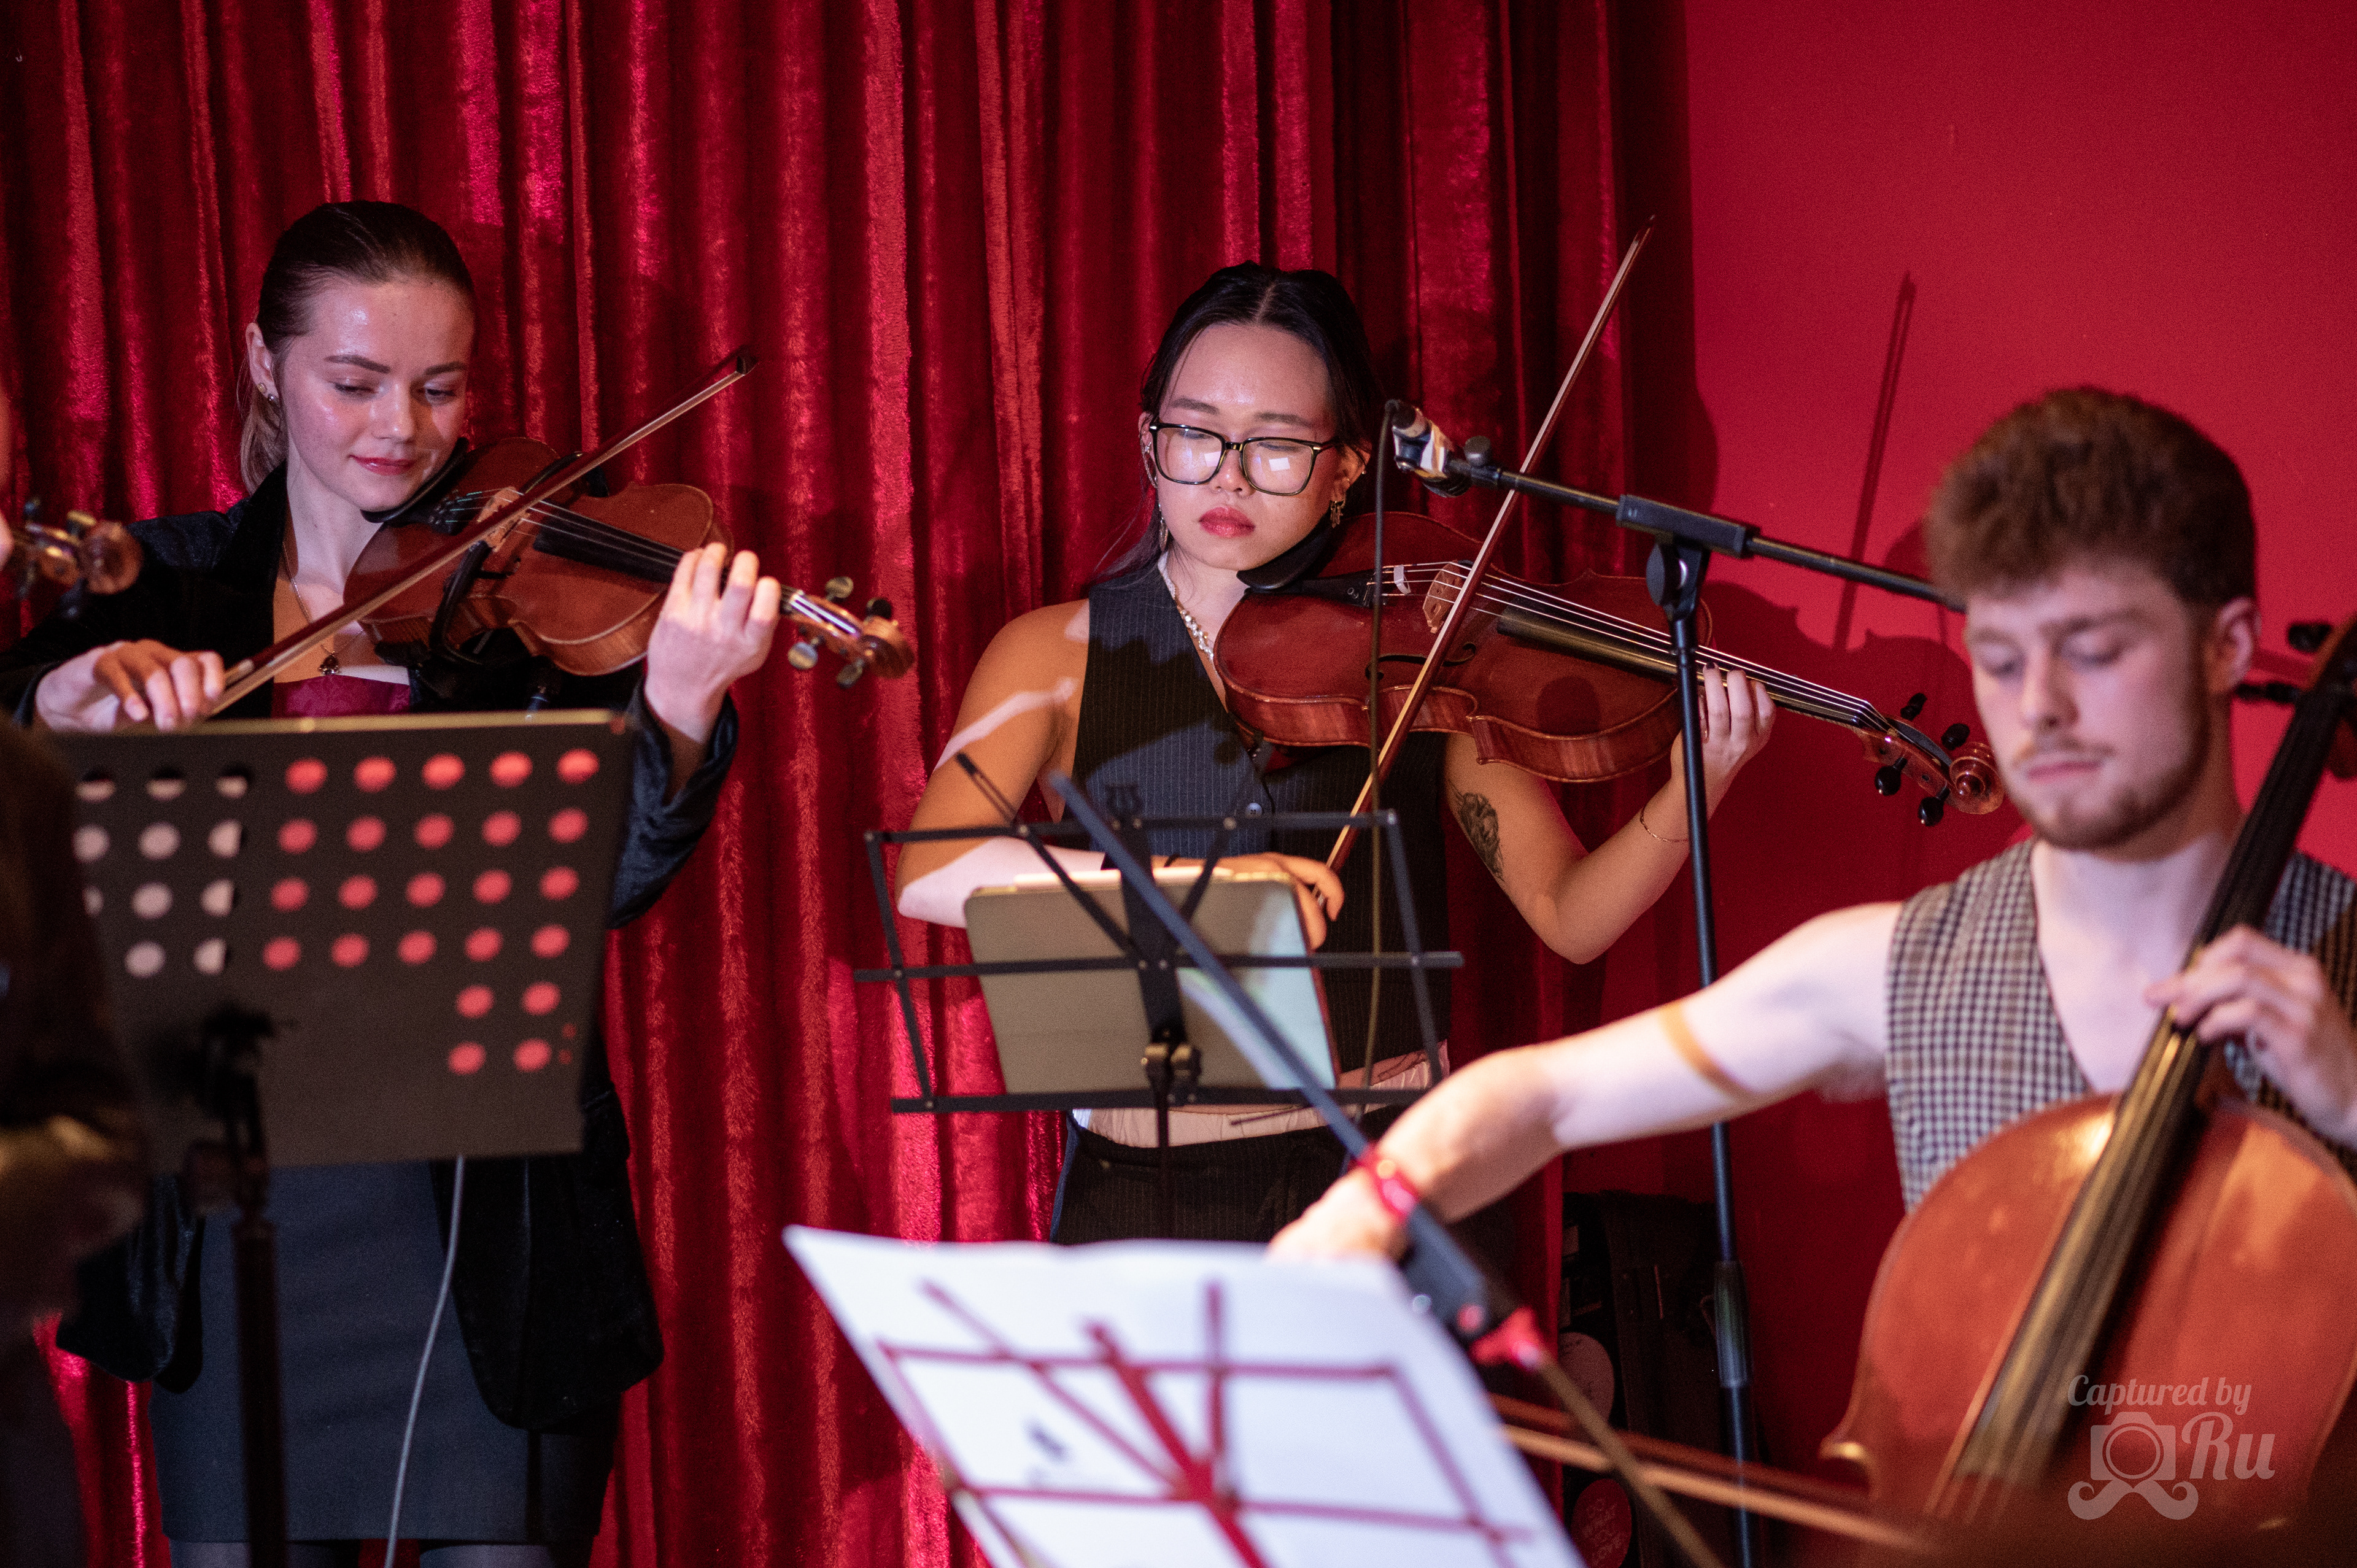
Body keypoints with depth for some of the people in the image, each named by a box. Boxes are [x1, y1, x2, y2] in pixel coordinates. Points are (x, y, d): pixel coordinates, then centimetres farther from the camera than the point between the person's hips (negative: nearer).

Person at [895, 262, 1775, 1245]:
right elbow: (928, 873, -12)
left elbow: (1569, 916, 4)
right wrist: (1177, 880, -25)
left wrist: (1692, 792, -16)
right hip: (1147, 1193, 0)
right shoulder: (1058, 656, 5)